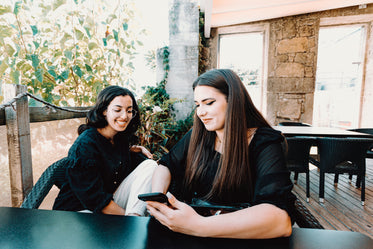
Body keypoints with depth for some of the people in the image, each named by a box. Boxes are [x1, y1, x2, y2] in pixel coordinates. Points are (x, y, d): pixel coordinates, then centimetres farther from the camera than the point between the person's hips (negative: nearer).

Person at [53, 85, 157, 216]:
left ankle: (135, 215, -19)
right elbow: (95, 198, -21)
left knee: (150, 164, -11)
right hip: (81, 209, -8)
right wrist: (125, 216, -19)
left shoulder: (120, 136, 1)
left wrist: (135, 149, 5)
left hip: (111, 200, 8)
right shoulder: (84, 145, -21)